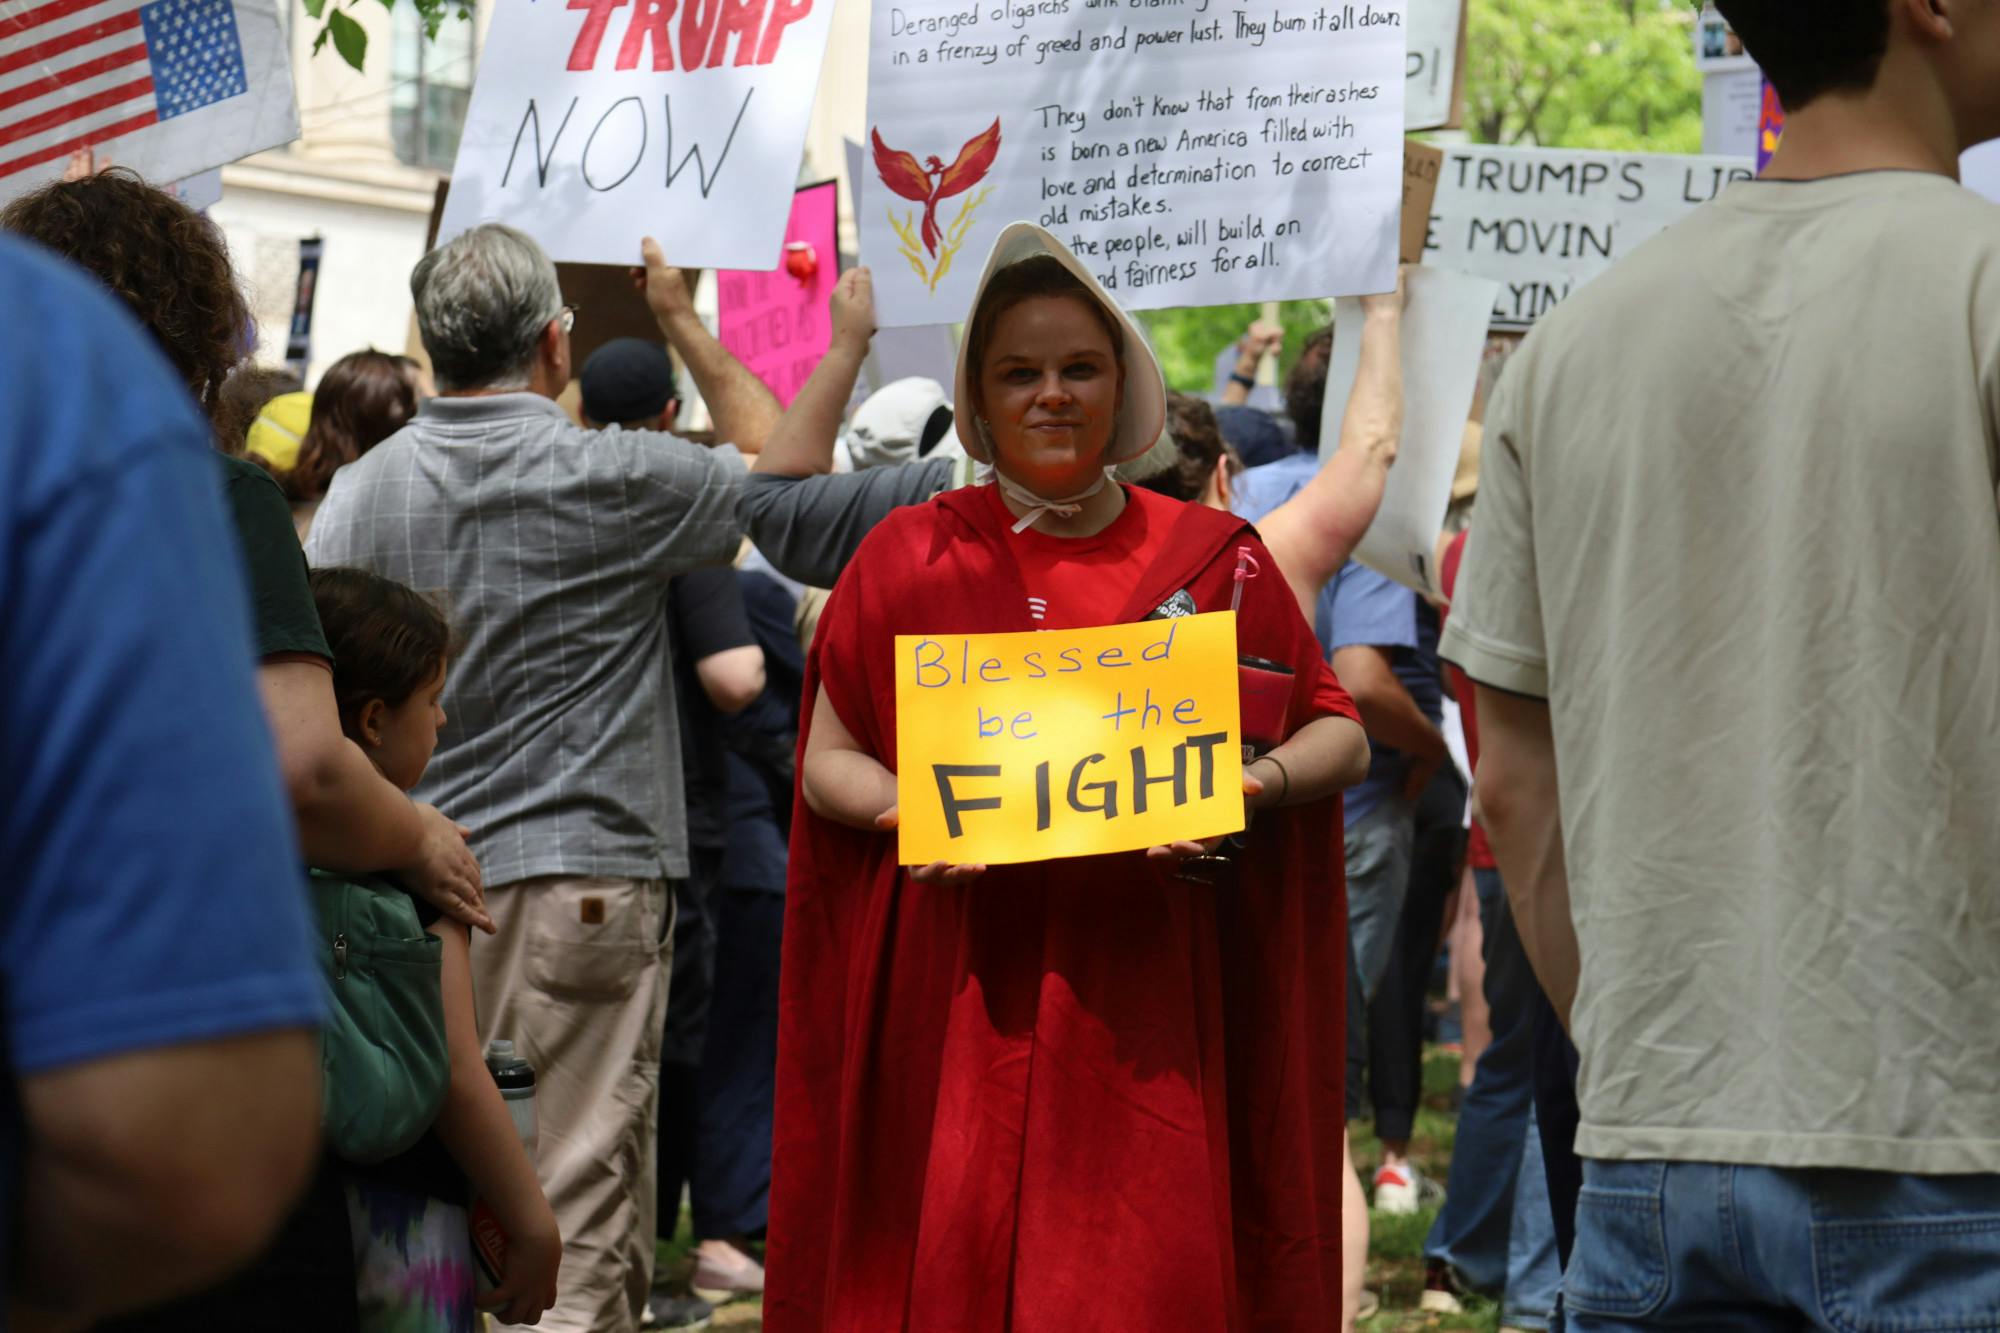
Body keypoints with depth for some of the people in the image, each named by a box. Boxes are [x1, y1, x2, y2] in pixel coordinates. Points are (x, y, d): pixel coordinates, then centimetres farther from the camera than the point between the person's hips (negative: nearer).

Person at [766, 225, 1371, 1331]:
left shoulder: (1209, 555, 9)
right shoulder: (912, 556, 7)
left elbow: (1339, 733, 9)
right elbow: (829, 759, 8)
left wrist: (1253, 785, -12)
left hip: (1147, 1000, 0)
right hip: (963, 987, 0)